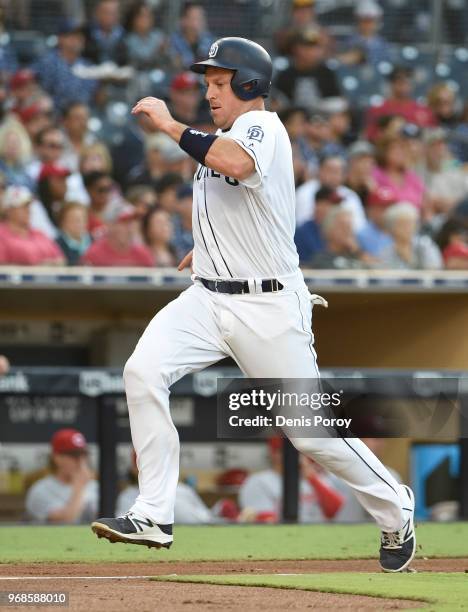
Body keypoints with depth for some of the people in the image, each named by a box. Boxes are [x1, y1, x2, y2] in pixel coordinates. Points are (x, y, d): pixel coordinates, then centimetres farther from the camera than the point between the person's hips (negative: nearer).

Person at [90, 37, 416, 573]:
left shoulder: (262, 126, -13)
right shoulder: (222, 138, 15)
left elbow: (236, 165, -37)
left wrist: (171, 125, -28)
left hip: (268, 308, -8)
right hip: (206, 301, 8)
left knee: (314, 431, -2)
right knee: (143, 372, -17)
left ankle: (395, 513, 21)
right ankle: (153, 516, -15)